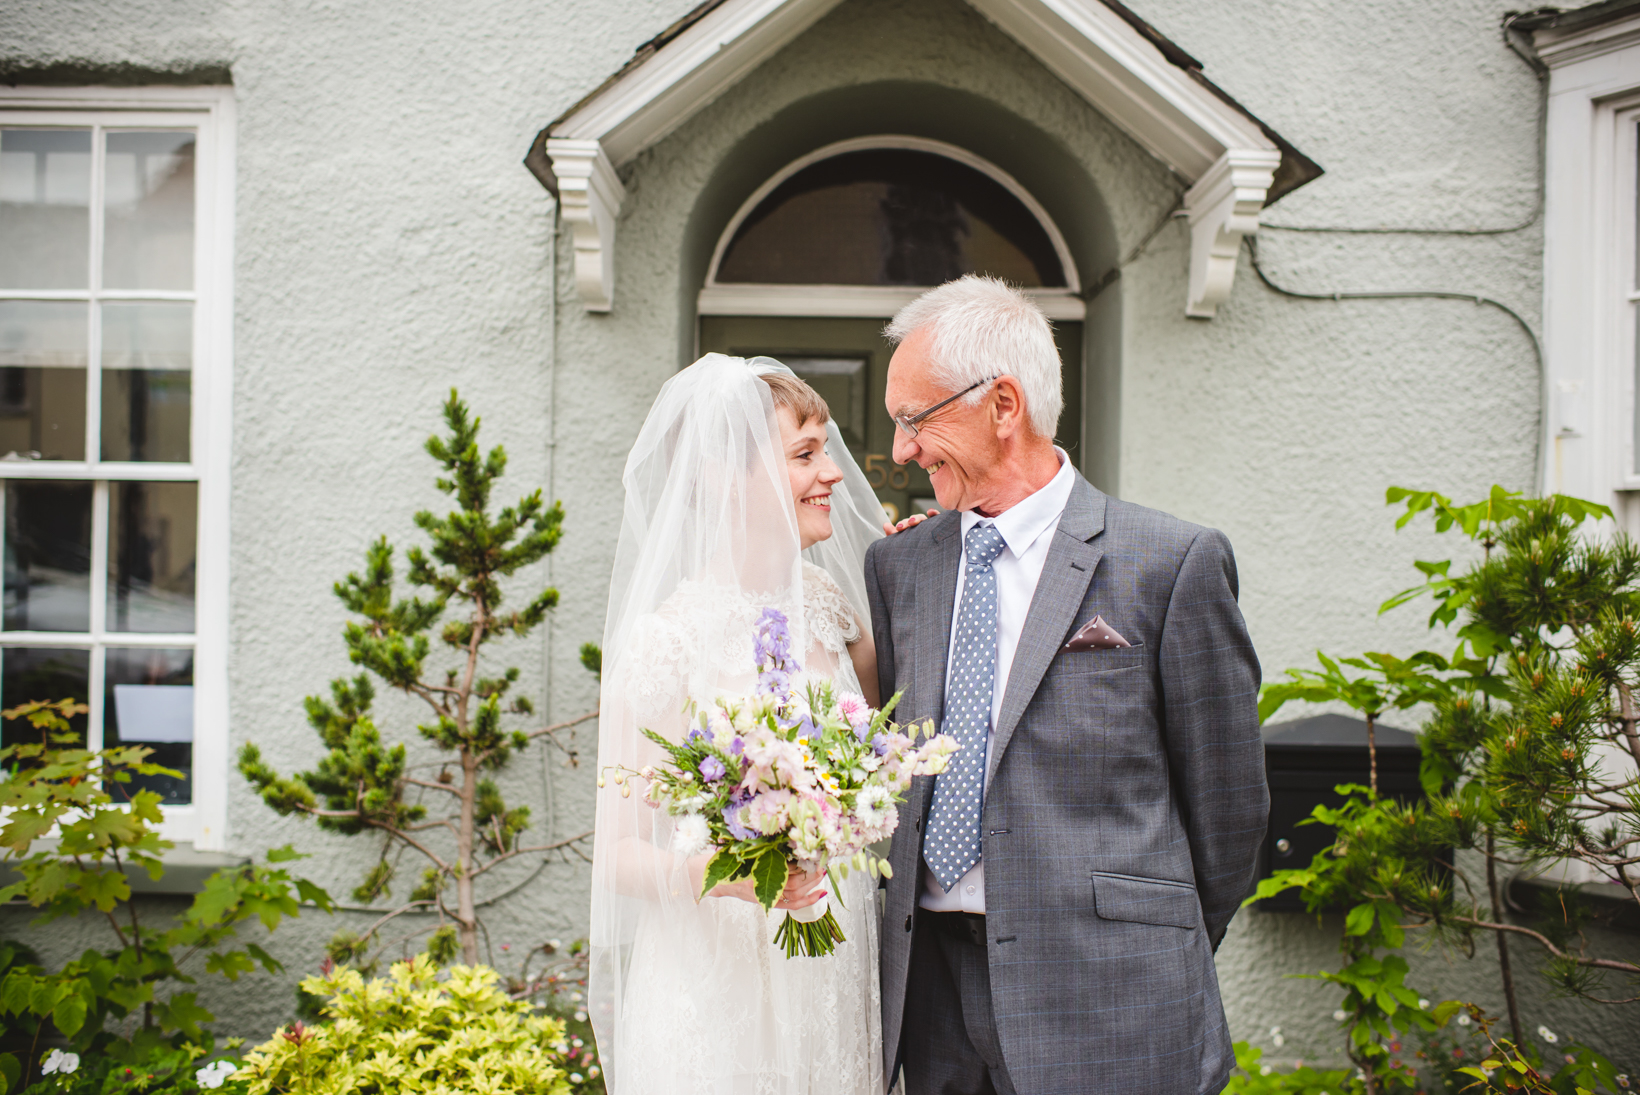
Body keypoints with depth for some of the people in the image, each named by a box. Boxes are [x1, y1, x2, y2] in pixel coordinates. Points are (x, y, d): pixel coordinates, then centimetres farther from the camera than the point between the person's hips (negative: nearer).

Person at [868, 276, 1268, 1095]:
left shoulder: (1173, 563, -7)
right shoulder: (896, 566, 8)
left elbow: (1227, 803, -1)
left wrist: (1165, 959, 9)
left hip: (1103, 1006, -4)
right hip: (935, 992, 5)